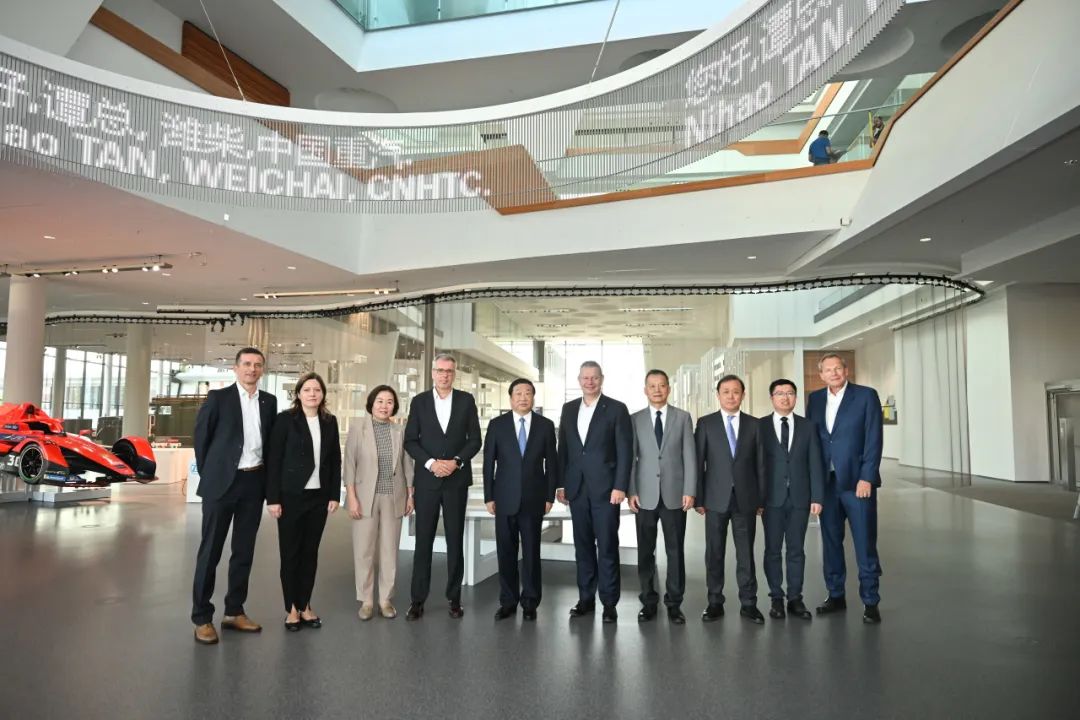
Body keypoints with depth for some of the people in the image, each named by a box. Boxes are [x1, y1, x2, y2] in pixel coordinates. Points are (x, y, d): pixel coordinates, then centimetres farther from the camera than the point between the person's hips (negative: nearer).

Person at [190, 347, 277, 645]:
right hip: (222, 482, -4)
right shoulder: (218, 397, -5)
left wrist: (264, 475, 8)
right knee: (210, 550, 2)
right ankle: (202, 617, 12)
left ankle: (234, 611, 23)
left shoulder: (269, 401, 7)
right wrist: (209, 475, 2)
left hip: (254, 482, 4)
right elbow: (201, 437, -1)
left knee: (244, 550, 11)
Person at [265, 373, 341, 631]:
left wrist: (334, 495, 3)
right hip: (291, 495, -3)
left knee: (311, 551, 10)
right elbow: (273, 460, -7)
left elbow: (335, 460, 8)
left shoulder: (330, 421, 6)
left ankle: (305, 605, 22)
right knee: (290, 552, 6)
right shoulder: (285, 419, -6)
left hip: (319, 496, 3)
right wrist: (273, 498, -11)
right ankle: (292, 608, 18)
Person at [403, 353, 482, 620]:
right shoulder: (419, 401, 4)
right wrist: (431, 463, -12)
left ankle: (454, 598, 17)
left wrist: (456, 461, -11)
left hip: (456, 480, 0)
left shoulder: (466, 400, 3)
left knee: (455, 541, 6)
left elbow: (475, 439, 3)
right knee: (423, 541, 4)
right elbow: (410, 440, 1)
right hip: (426, 480, 0)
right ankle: (418, 600, 12)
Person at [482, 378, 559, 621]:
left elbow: (552, 463, 4)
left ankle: (530, 602, 17)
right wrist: (489, 496, -1)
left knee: (531, 553, 5)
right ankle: (508, 601, 17)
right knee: (506, 552, 6)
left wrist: (550, 496, 0)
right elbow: (488, 462, 3)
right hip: (505, 499, 0)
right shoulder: (497, 425, 2)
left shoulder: (545, 425, 3)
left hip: (533, 499, 0)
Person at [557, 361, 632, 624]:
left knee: (607, 545, 1)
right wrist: (560, 483, 7)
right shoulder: (569, 409, 10)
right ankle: (586, 598, 20)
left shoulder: (617, 409, -3)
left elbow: (625, 451, -6)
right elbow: (563, 448, 12)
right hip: (577, 488, 4)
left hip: (605, 487, -4)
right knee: (583, 545, 10)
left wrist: (620, 486, -13)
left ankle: (609, 602, 10)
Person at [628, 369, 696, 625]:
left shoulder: (683, 418, 6)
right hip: (645, 496, 0)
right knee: (645, 552, 6)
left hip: (674, 495, 0)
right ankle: (649, 601, 18)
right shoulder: (635, 419, 6)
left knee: (675, 551, 5)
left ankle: (674, 603, 16)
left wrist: (690, 491, -5)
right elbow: (631, 458, 3)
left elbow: (689, 457, 2)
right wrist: (631, 491, -4)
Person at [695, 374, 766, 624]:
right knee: (714, 553, 6)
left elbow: (760, 464, 5)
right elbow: (698, 462, 0)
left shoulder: (754, 424, 6)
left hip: (746, 498, 1)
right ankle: (715, 602, 17)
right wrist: (699, 498, -4)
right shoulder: (705, 423, 2)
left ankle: (748, 603, 17)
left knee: (746, 553, 6)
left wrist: (762, 499, 2)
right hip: (716, 498, -1)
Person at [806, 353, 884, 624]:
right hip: (826, 482, 4)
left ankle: (870, 601, 13)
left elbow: (874, 439, -7)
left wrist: (867, 478, -13)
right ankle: (836, 596, 24)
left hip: (857, 481, -4)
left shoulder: (866, 395, -3)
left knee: (865, 544, 2)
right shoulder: (815, 398, 9)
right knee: (831, 542, 11)